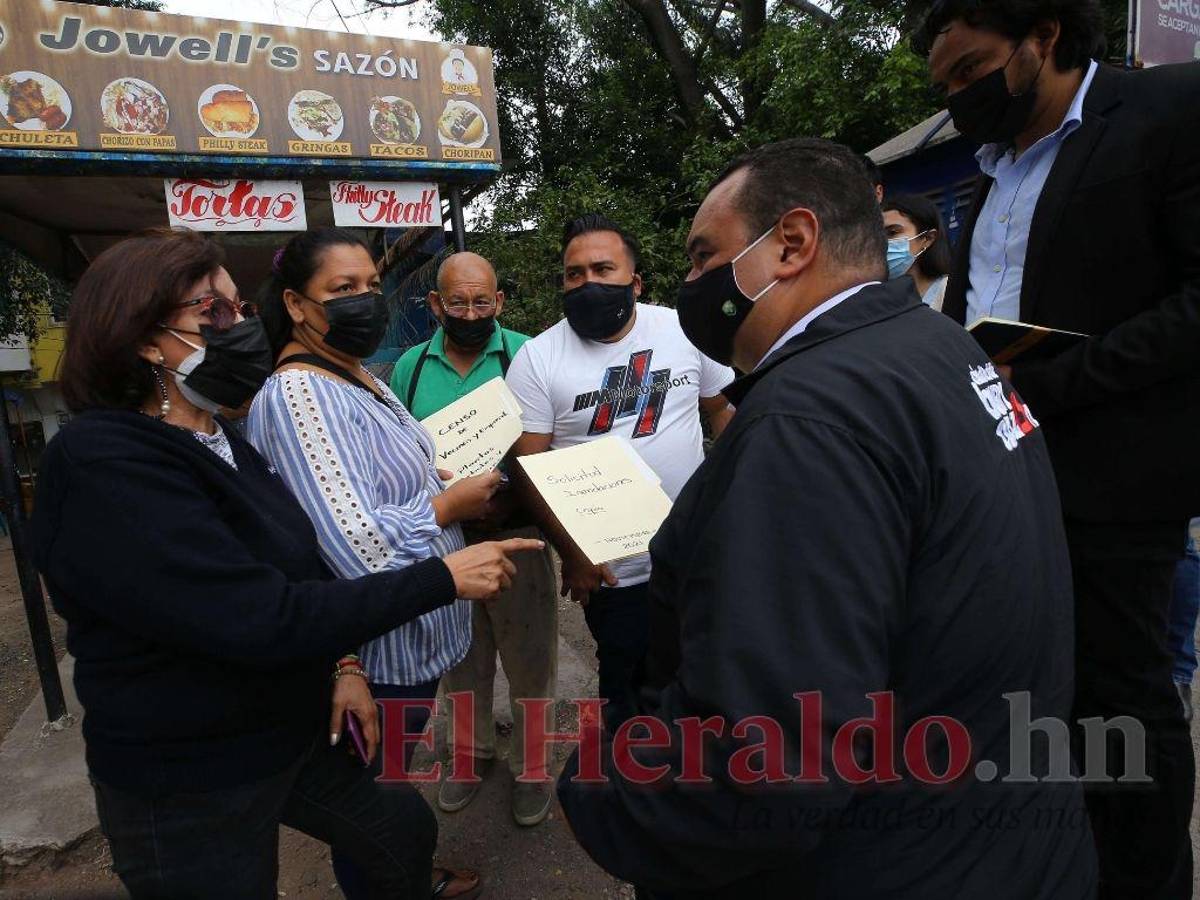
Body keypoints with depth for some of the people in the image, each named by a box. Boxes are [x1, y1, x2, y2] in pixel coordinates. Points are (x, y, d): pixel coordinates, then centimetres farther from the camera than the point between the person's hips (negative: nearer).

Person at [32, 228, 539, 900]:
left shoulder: (220, 441, 3)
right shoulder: (108, 471, -26)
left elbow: (294, 568, 10)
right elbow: (264, 621, -34)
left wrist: (344, 663, -3)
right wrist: (445, 578, -28)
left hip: (294, 734, 8)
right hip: (192, 793, -8)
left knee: (406, 829, 21)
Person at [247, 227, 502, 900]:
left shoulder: (361, 379, 7)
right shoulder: (299, 397, -25)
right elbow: (361, 548, -35)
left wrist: (455, 485, 3)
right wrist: (451, 505, -19)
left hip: (413, 637, 10)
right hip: (374, 658, -10)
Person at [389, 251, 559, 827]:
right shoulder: (410, 367, 3)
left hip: (515, 536, -3)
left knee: (529, 659, 9)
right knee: (461, 657, 20)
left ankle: (529, 764, 33)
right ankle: (472, 750, 44)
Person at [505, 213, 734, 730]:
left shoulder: (684, 330, -3)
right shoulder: (538, 358, -9)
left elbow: (722, 408, 8)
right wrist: (572, 553, -13)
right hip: (611, 570, -2)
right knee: (629, 689, 15)